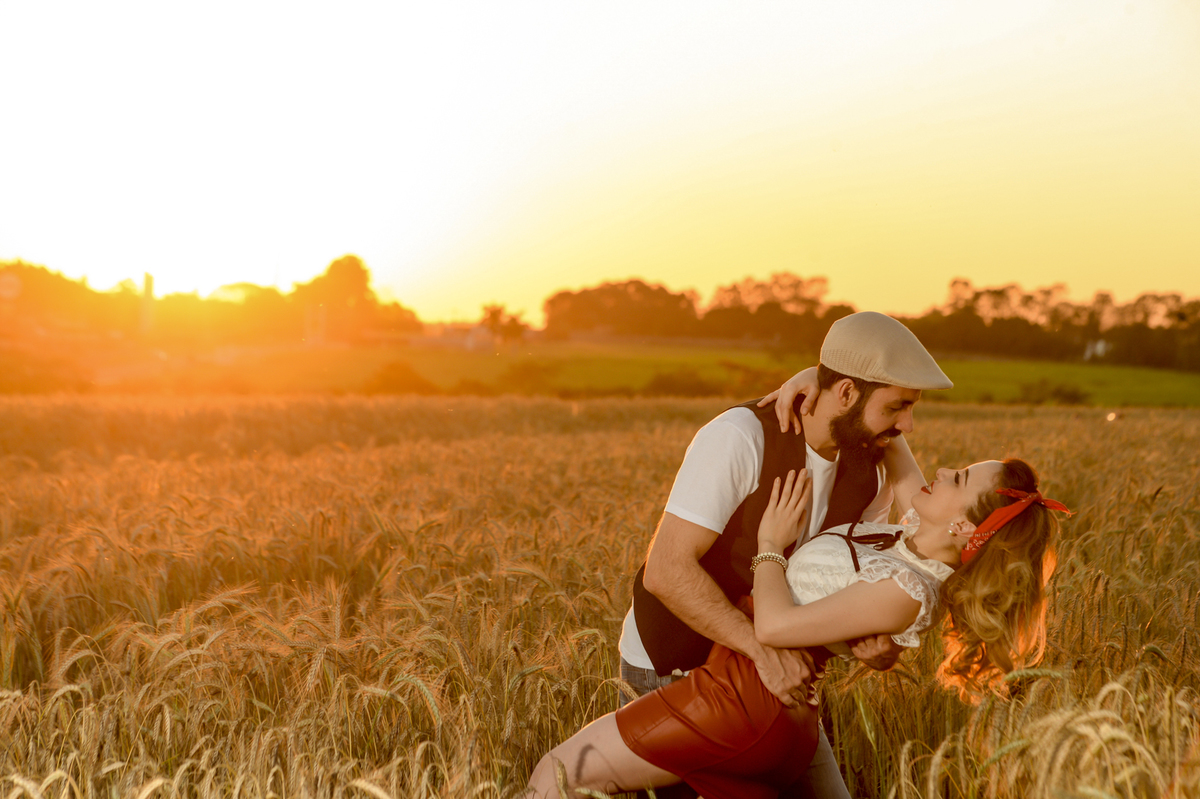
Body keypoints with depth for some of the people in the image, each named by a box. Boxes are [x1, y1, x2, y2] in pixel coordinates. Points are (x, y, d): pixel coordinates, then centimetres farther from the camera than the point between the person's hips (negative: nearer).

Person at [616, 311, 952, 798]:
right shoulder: (739, 438, -27)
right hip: (669, 666, -6)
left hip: (772, 676, 6)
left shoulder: (870, 469, -6)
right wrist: (764, 650, -38)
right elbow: (667, 571, -32)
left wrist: (879, 638, -21)